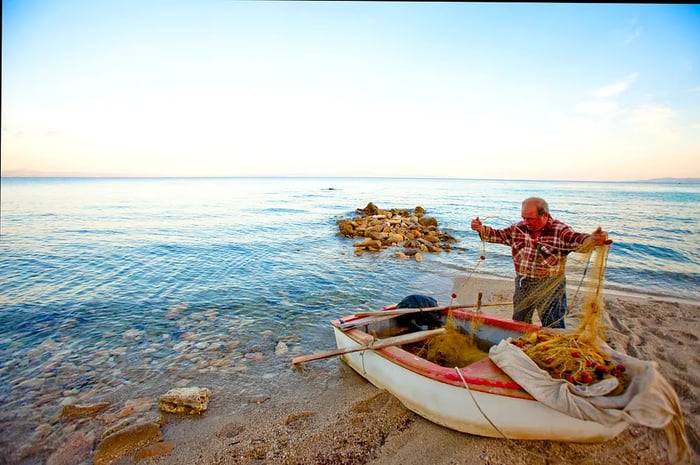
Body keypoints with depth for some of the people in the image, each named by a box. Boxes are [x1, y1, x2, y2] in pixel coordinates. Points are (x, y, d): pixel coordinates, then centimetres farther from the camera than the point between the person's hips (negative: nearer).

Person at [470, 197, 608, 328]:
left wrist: (593, 240, -52)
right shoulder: (518, 228, 0)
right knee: (518, 323, 23)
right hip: (523, 284, 5)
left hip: (550, 288, -5)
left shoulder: (561, 230, -14)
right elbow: (498, 235, 6)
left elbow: (578, 240, -29)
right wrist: (480, 228, -10)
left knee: (553, 328, 5)